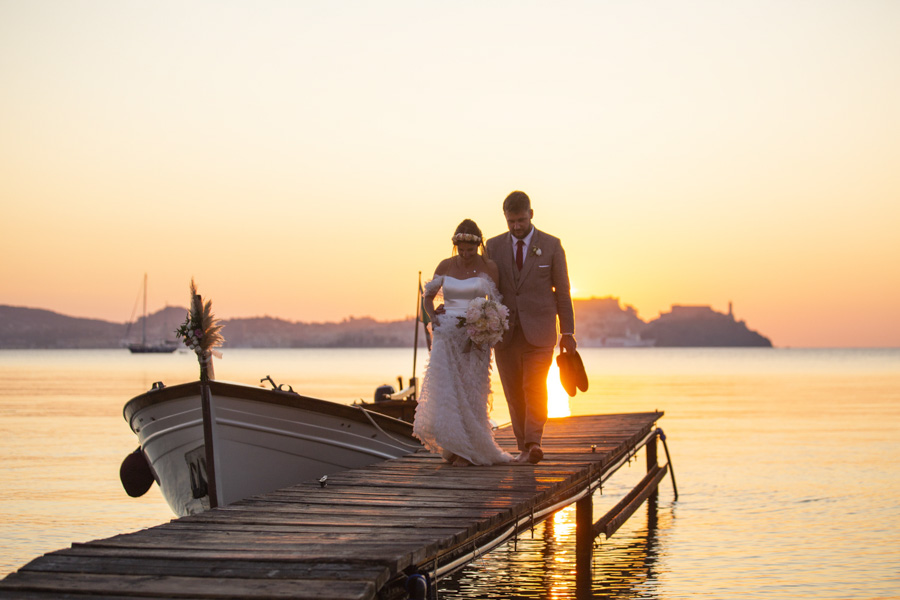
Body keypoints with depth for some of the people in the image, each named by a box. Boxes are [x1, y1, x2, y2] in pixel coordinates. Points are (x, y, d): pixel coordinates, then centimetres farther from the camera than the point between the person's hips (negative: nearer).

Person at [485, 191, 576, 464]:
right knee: (514, 392, 3)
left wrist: (568, 332, 2)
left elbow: (562, 292, 5)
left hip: (539, 331, -2)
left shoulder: (551, 246, 3)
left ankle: (534, 443, -17)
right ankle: (523, 447, 10)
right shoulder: (494, 246, 7)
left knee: (534, 387, -15)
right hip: (505, 332, 2)